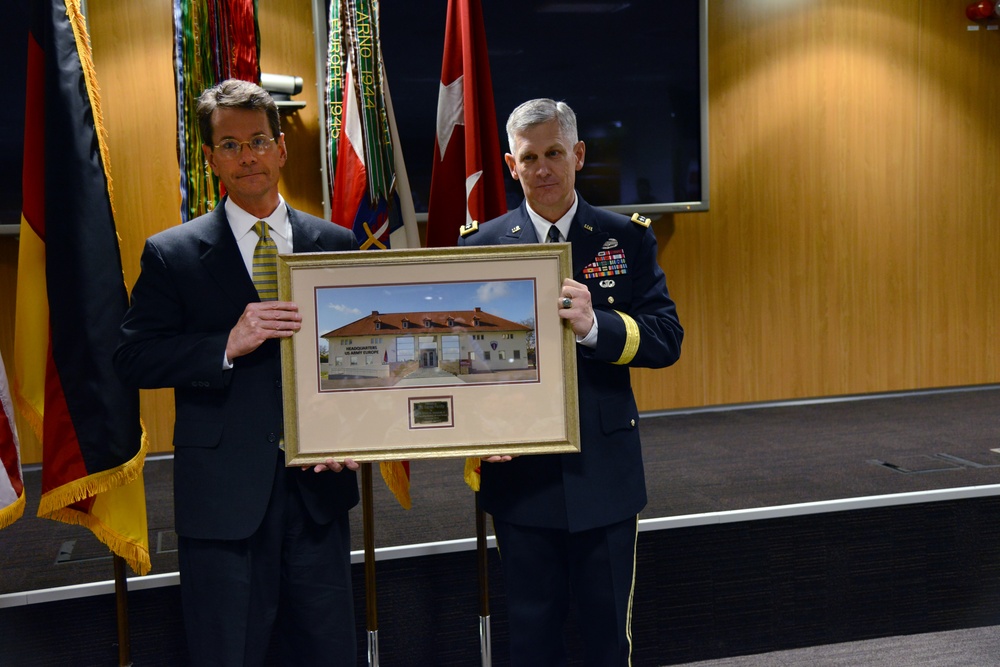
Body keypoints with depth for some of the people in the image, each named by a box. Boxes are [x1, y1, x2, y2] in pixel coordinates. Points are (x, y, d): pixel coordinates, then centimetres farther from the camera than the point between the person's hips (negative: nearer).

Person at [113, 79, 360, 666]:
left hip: (319, 486, 2)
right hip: (223, 495, -2)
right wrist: (227, 346, -18)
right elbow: (133, 359, -5)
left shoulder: (336, 245, 7)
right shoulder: (172, 255, 0)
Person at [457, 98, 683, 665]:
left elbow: (668, 339, -8)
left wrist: (595, 325, -25)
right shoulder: (481, 244, 1)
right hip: (518, 469, 1)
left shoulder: (628, 239, 0)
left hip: (605, 470, 0)